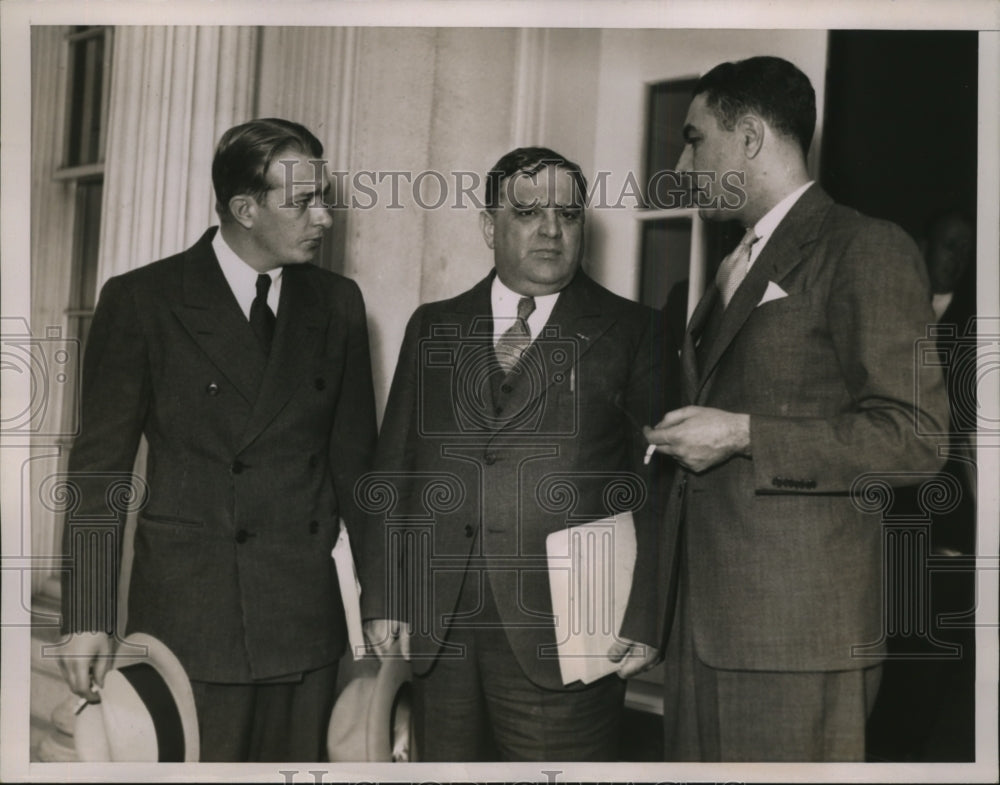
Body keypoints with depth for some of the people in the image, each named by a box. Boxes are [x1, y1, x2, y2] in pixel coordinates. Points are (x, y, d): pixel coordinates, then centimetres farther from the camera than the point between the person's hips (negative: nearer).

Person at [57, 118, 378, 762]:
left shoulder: (339, 304, 8)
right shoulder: (141, 301, -3)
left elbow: (354, 459, 10)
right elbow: (100, 469, -2)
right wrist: (89, 620, -6)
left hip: (308, 618, 3)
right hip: (188, 616, -3)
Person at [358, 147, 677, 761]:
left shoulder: (630, 331, 3)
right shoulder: (434, 328, 13)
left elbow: (655, 486, -1)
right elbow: (395, 468, 12)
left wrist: (642, 621, -7)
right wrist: (384, 597, 6)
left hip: (564, 634, -3)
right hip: (439, 628, 3)